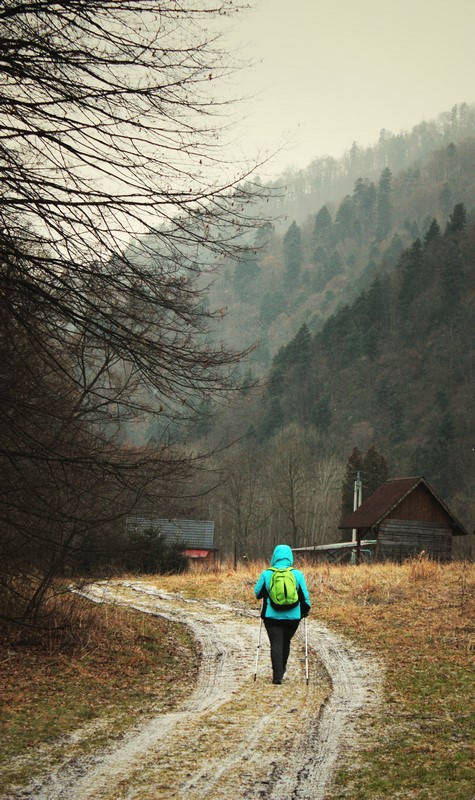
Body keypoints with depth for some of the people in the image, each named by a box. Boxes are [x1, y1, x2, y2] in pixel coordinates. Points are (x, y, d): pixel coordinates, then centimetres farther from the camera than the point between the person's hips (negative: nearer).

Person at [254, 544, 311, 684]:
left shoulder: (266, 574, -5)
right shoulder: (297, 574, -3)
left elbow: (257, 593, 5)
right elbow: (304, 595, 1)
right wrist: (305, 610, 17)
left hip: (272, 616, -2)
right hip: (292, 617, 2)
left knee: (276, 644, 1)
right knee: (286, 643, 20)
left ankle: (277, 675, -10)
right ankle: (281, 671, 33)